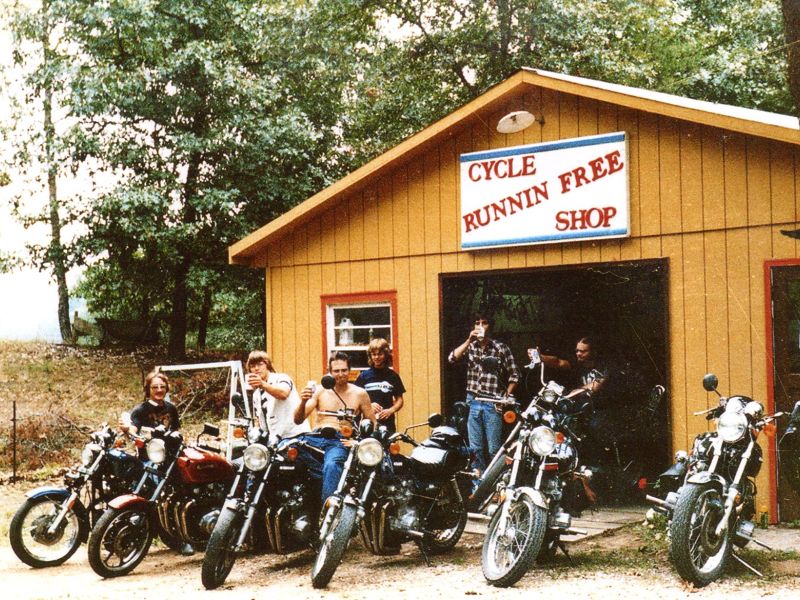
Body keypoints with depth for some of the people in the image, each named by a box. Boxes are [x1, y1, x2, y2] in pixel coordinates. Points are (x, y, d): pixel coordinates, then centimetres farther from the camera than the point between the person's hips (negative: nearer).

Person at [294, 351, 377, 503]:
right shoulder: (320, 390, 13)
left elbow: (373, 424, 11)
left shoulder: (359, 394, 10)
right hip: (315, 437, 3)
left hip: (340, 441, -3)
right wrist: (303, 402, -15)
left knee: (332, 466, -38)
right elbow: (298, 420, 6)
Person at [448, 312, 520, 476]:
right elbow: (452, 358, -9)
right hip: (473, 402, 3)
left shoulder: (500, 348, -2)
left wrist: (506, 398, -5)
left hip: (492, 404, -3)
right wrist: (469, 340, -16)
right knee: (475, 448, 9)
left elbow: (514, 375, 0)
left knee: (493, 449, 0)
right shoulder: (470, 346, 8)